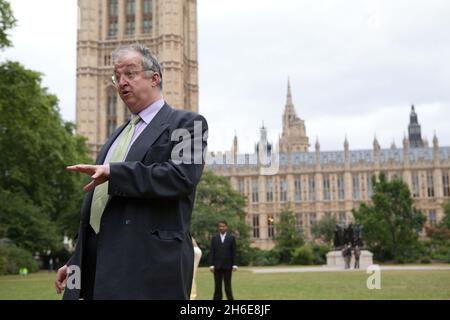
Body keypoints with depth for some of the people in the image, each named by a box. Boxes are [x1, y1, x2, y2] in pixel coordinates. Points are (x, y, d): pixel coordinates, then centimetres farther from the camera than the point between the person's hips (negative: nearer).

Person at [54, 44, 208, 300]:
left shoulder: (187, 123, 0)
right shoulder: (118, 136, 23)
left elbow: (183, 176, -18)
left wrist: (114, 173, -20)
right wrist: (76, 262, 19)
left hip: (150, 267, -7)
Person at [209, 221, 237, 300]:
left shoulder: (231, 238, 4)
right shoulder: (214, 238, 8)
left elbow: (234, 252, 1)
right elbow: (212, 252, 4)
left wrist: (234, 265, -6)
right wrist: (211, 265, -4)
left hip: (227, 265, -1)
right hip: (217, 266, 1)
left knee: (228, 285, -1)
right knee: (217, 286, 2)